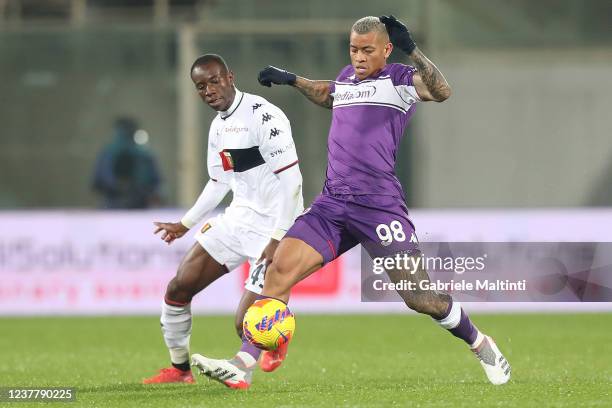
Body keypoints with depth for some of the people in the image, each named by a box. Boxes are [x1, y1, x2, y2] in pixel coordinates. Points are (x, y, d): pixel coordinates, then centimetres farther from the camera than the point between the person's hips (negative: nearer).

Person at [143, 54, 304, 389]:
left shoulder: (263, 116, -18)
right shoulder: (218, 126, 11)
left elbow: (291, 179, -21)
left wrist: (278, 238, -24)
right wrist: (185, 225, 31)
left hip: (273, 228, -8)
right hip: (238, 219, 9)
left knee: (247, 323, -19)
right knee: (178, 289, 6)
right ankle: (180, 369, 23)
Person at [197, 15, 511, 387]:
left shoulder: (399, 78, -1)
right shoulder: (346, 77, 18)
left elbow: (441, 92, -24)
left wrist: (411, 51, -33)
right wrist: (292, 80, 42)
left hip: (380, 204, -5)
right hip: (332, 204, 6)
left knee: (419, 297, -5)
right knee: (279, 272, -12)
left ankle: (480, 344, 21)